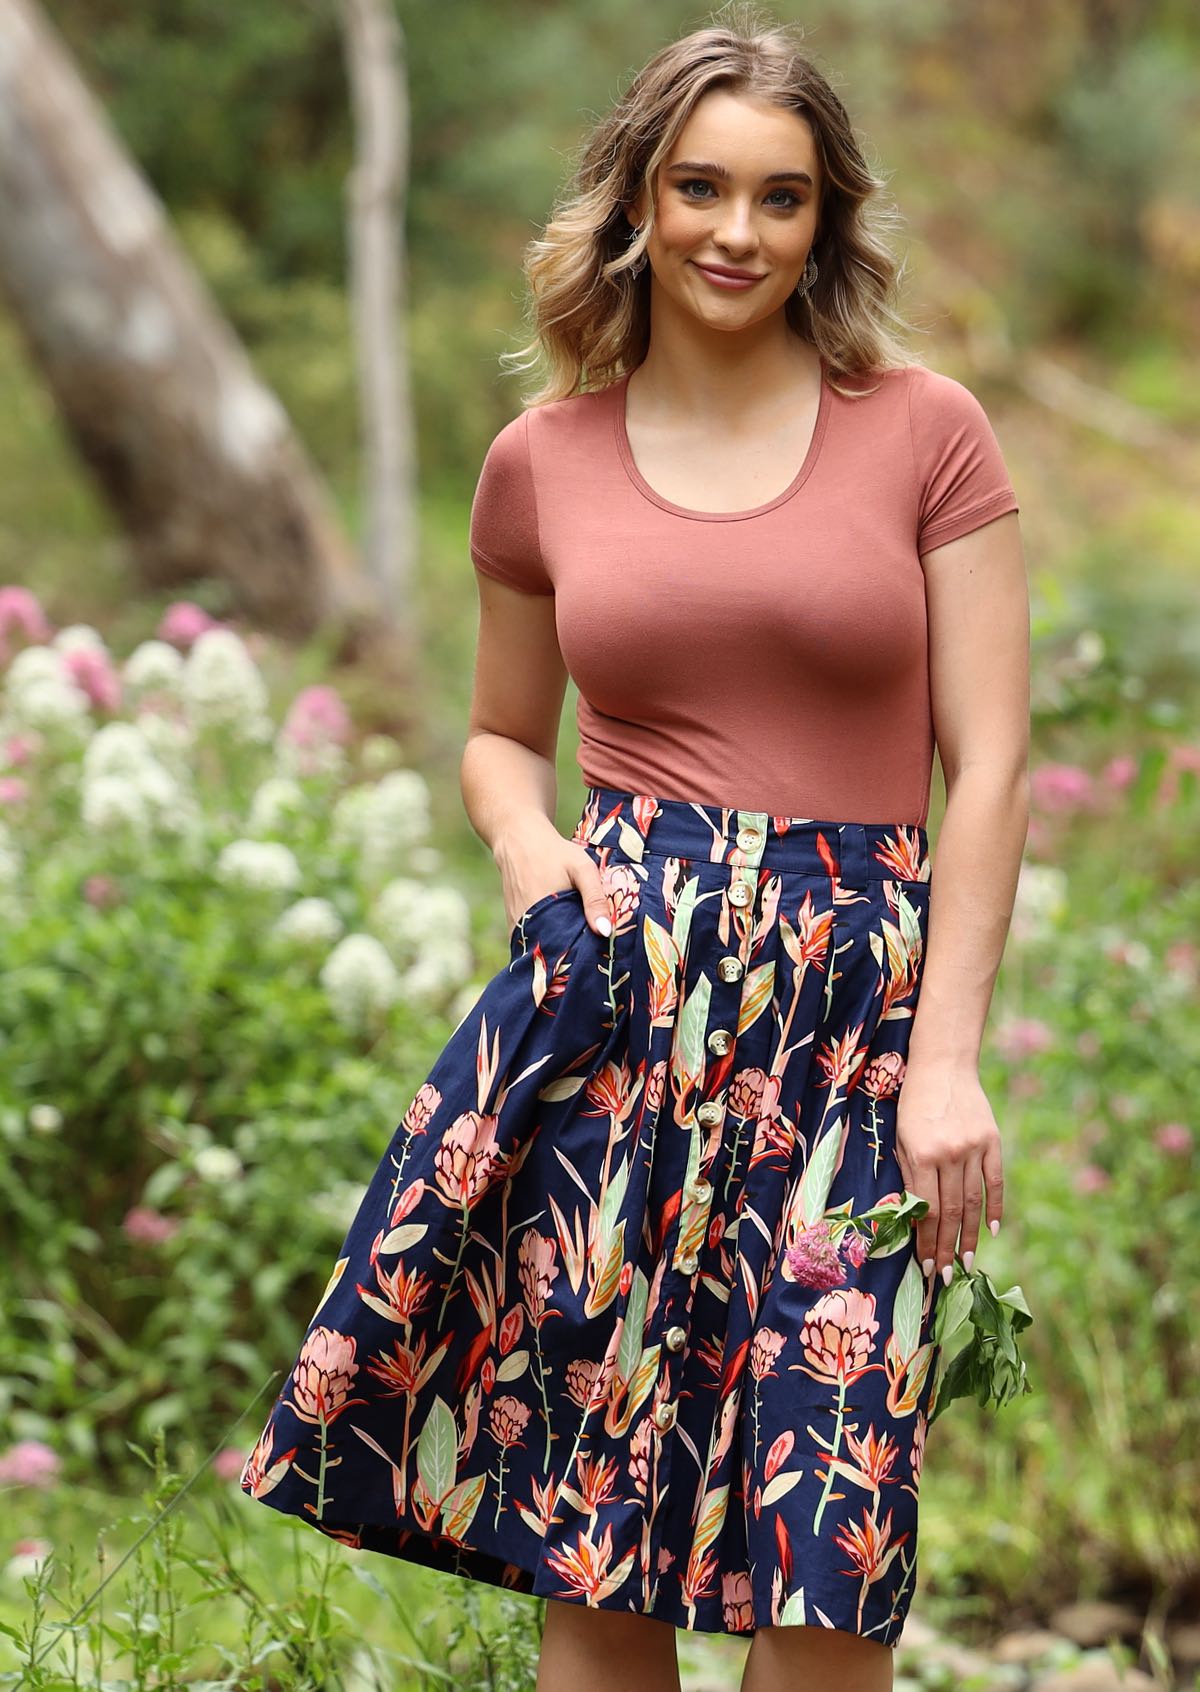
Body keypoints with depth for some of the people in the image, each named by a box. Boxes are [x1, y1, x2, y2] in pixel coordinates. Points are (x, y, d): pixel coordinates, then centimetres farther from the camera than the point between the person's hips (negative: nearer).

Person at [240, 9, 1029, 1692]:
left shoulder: (927, 433, 3)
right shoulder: (544, 460, 8)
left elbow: (988, 765, 0)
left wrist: (949, 1054, -7)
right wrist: (529, 845, -1)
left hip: (859, 983, -1)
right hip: (622, 971, 2)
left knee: (821, 1550, -3)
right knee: (592, 1515, 2)